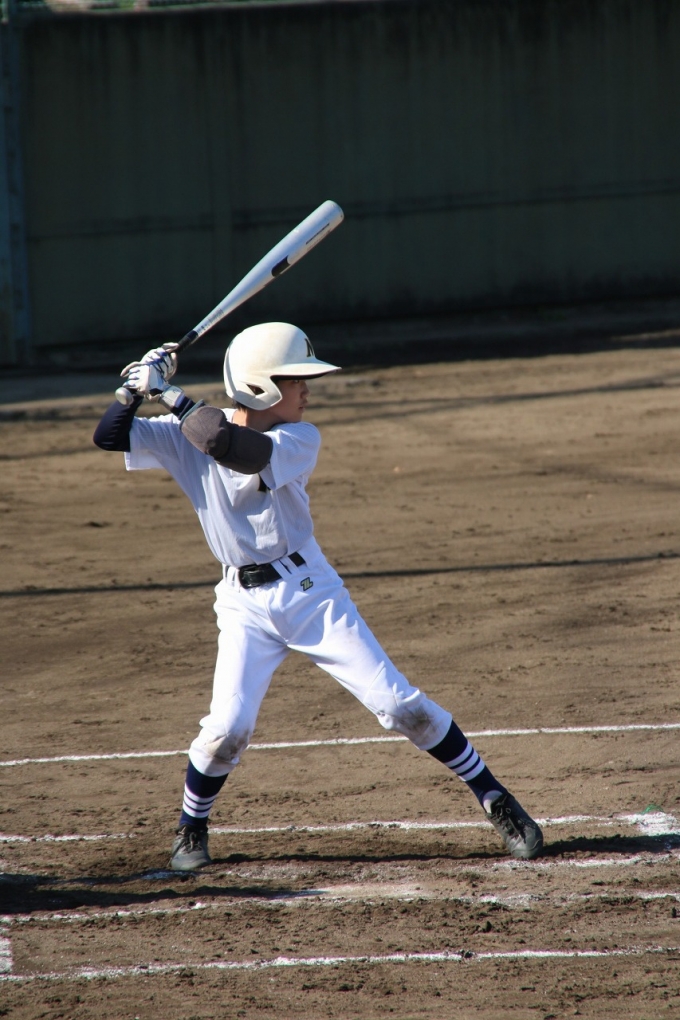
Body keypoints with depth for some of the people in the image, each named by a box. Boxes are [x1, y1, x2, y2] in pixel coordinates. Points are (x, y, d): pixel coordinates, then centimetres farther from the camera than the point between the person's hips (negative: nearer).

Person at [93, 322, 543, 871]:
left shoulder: (299, 440, -10)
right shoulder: (186, 434, -4)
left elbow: (236, 447, -29)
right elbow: (109, 435, -9)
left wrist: (171, 395, -24)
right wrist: (142, 386, -21)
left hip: (310, 589, 0)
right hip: (244, 603, 1)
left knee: (398, 703, -4)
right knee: (228, 726, -14)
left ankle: (497, 802, 5)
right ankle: (191, 828, 12)